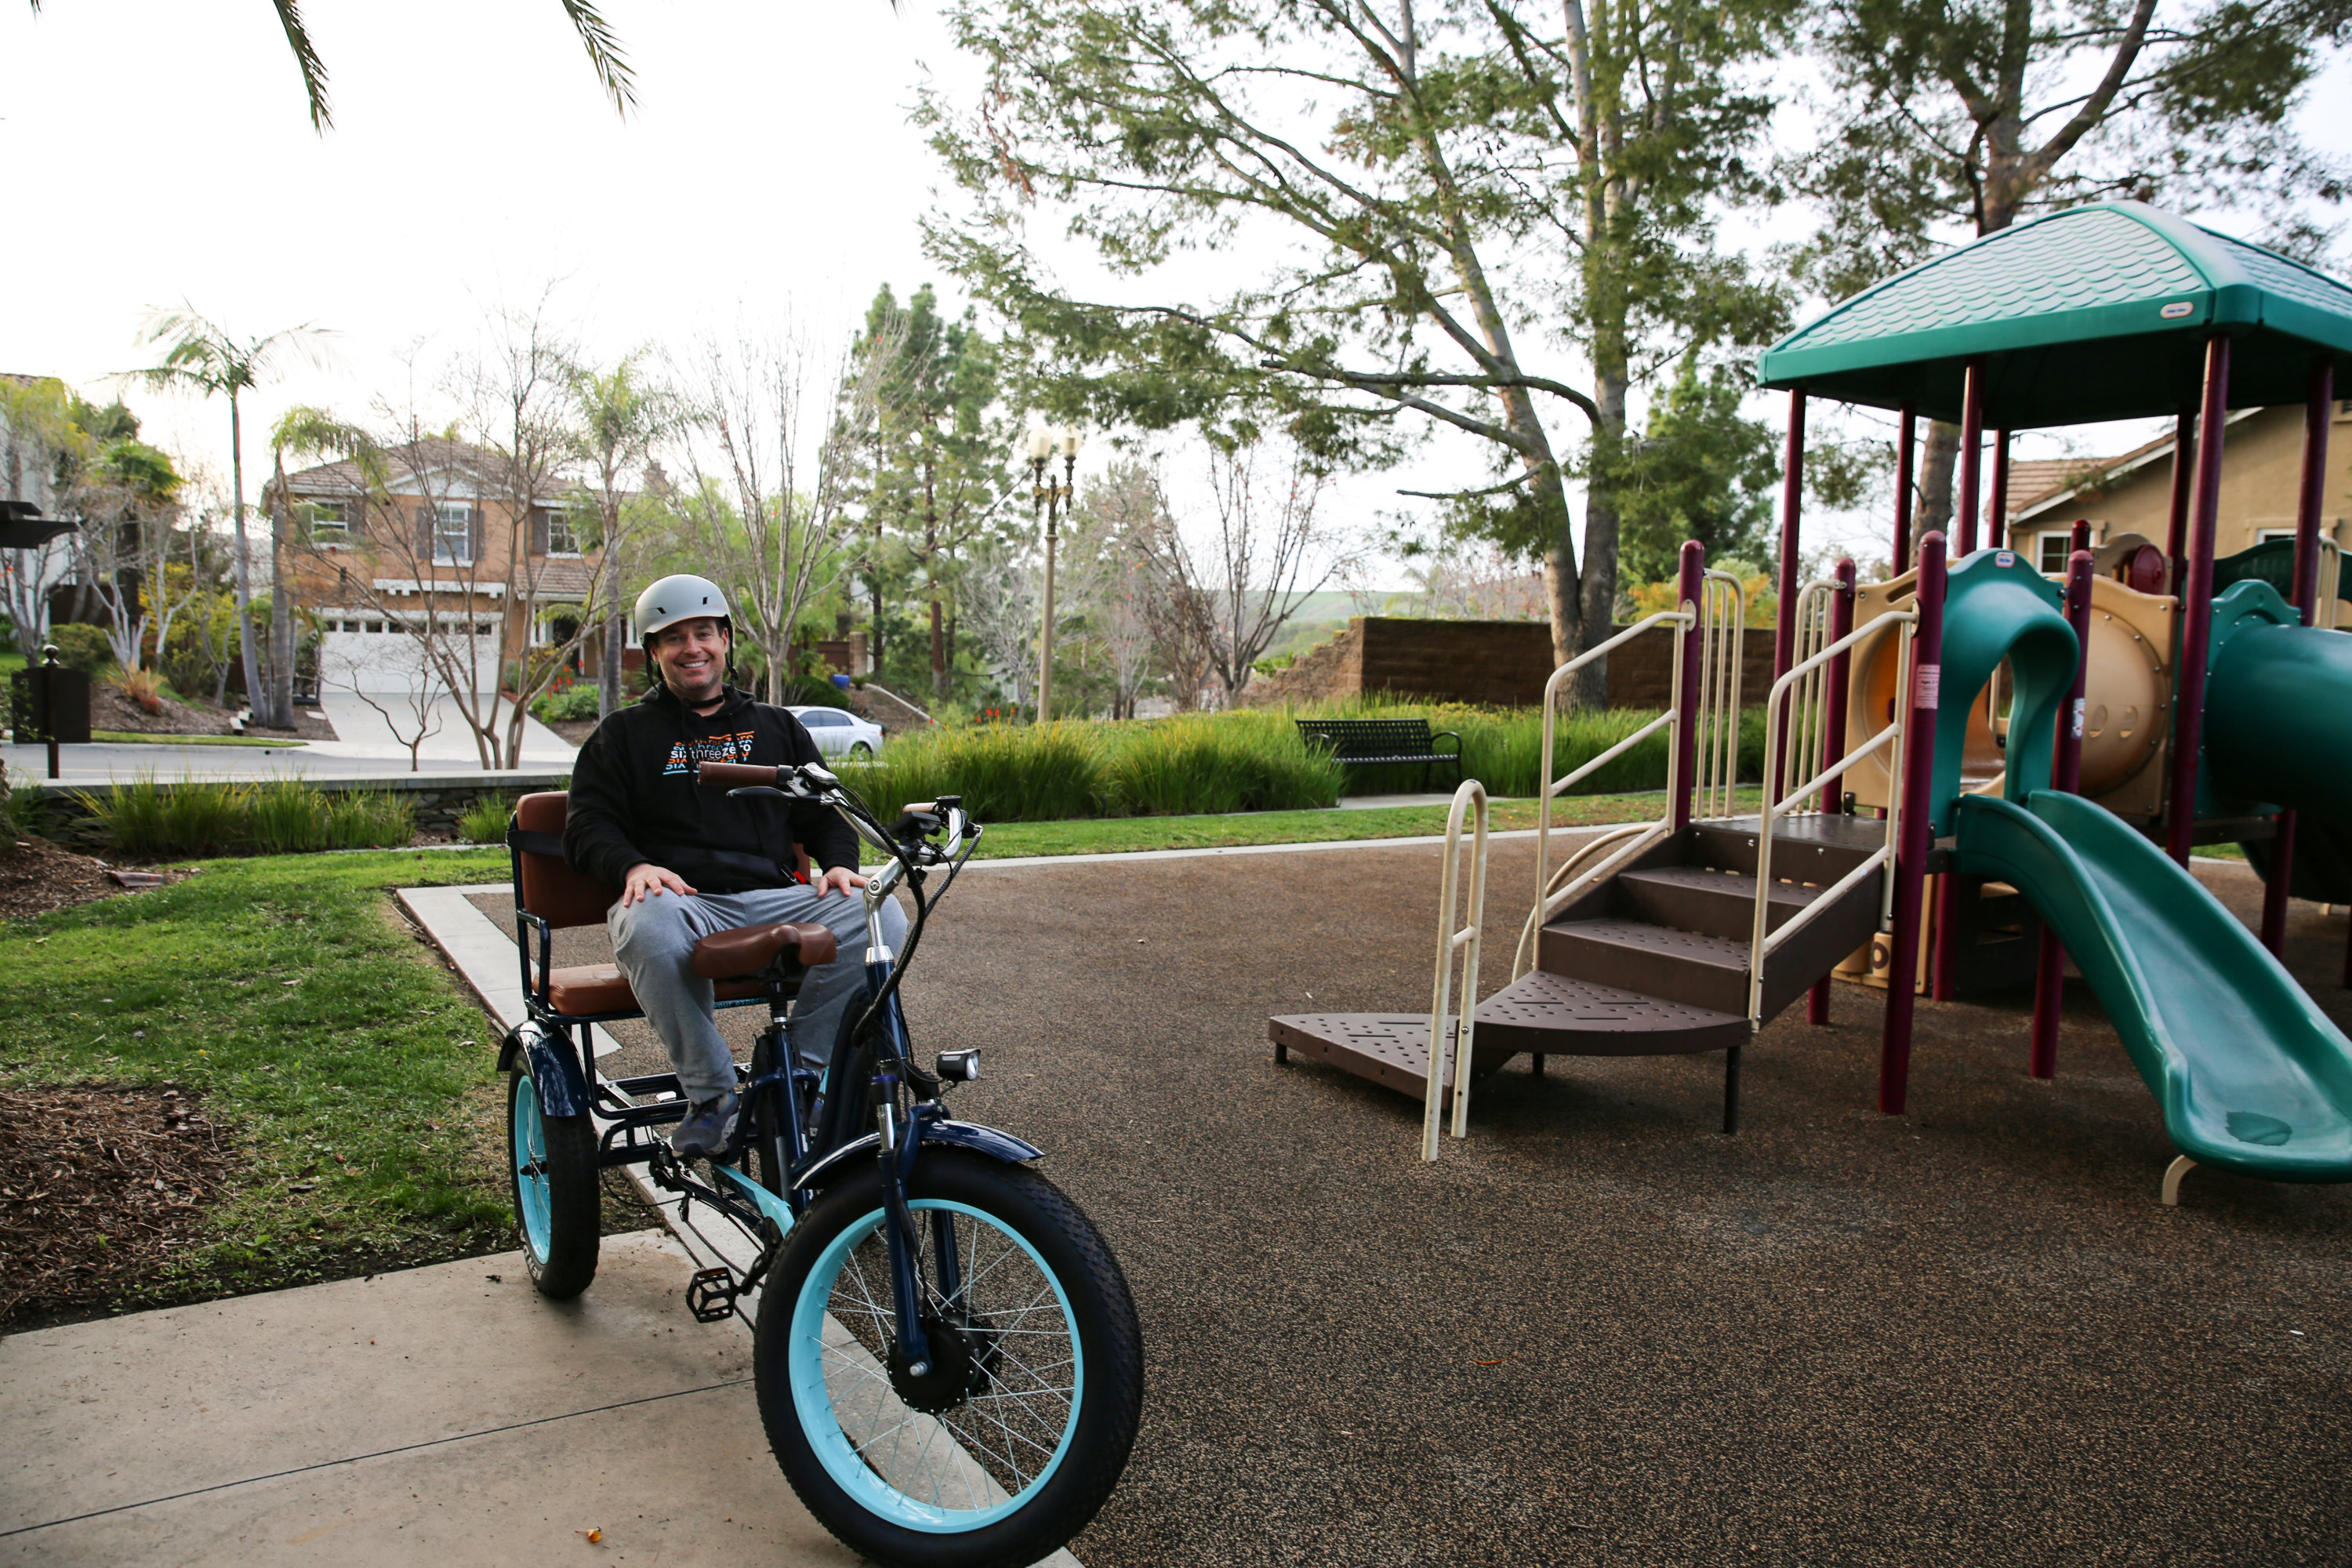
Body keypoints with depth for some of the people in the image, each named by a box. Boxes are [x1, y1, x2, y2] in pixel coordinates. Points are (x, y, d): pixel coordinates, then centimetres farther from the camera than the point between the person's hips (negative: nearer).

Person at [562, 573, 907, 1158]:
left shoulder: (777, 727, 25)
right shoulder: (624, 732, 19)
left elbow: (824, 811, 24)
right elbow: (589, 824, 9)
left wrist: (838, 863, 0)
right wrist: (633, 866, -13)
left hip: (773, 899, 2)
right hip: (678, 900, -2)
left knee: (880, 917, -26)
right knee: (648, 929, -40)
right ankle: (712, 1094, -21)